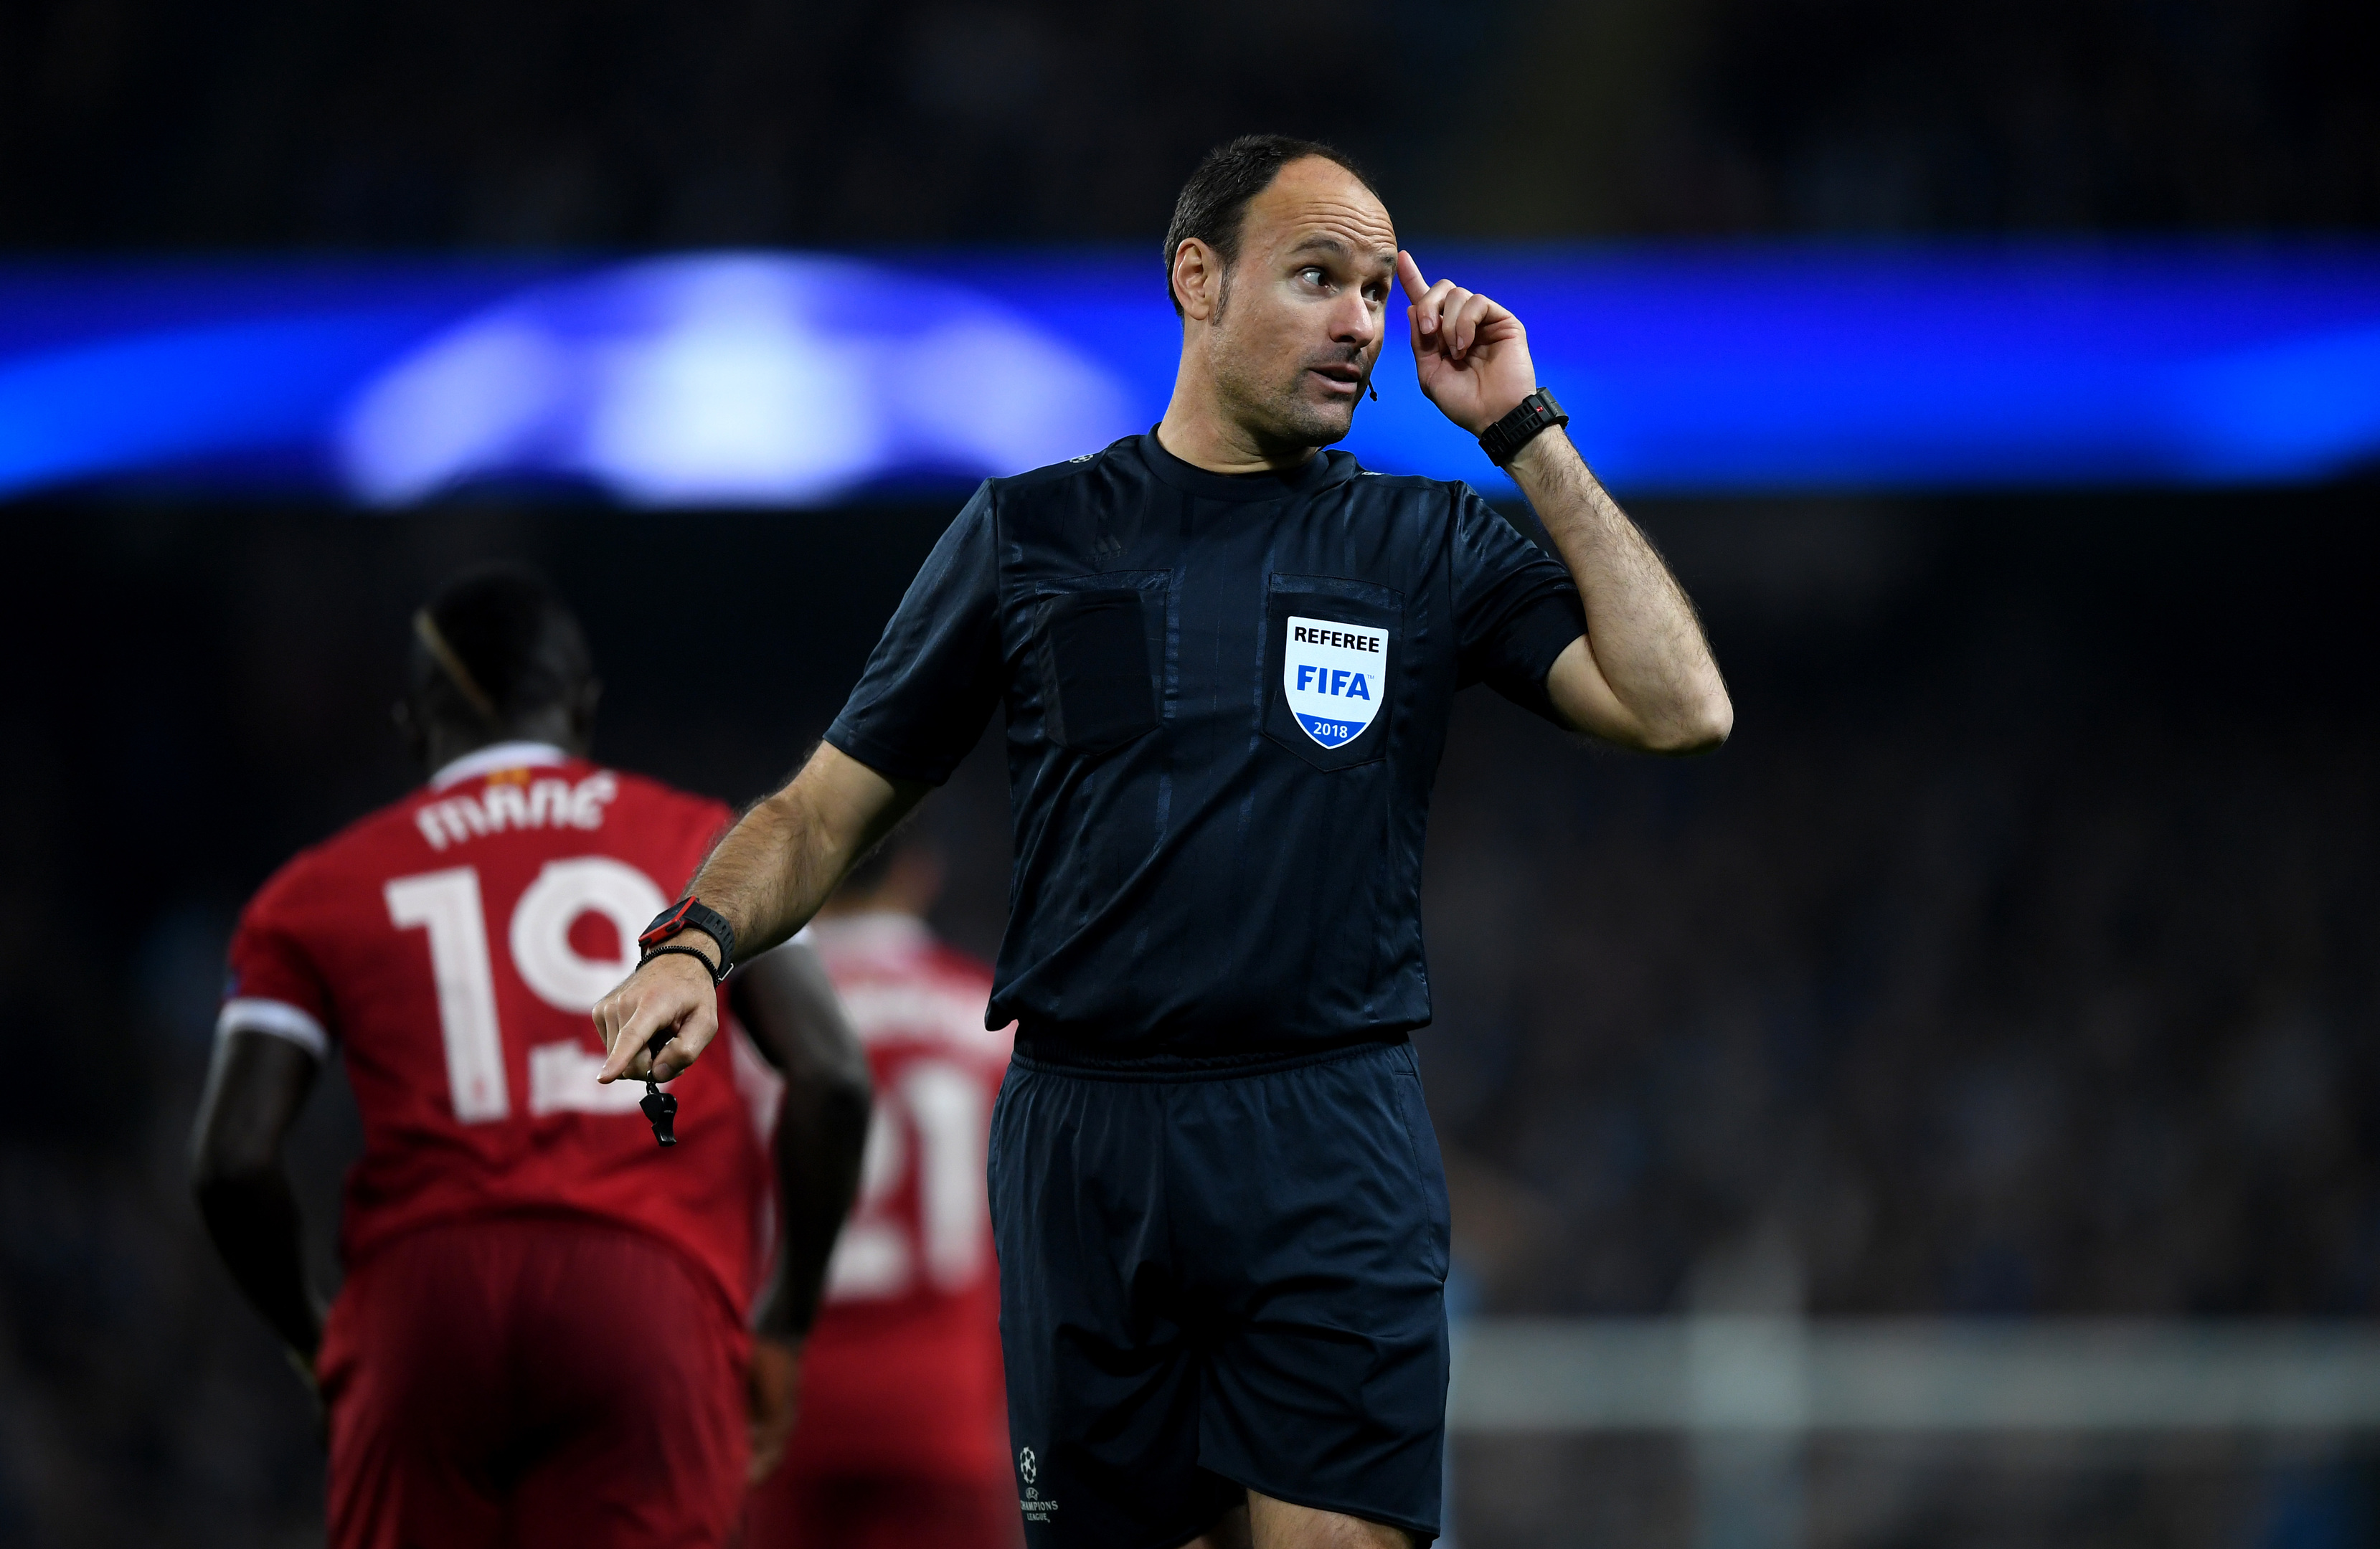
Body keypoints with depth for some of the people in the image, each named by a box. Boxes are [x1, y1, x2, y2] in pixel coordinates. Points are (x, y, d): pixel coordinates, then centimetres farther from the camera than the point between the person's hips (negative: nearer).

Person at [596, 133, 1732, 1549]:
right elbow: (832, 806, 11)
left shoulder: (1430, 545, 8)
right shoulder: (1030, 534, 10)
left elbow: (1682, 710, -5)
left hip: (1331, 1161, -1)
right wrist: (697, 941, -9)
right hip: (1082, 1149, 1)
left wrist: (1524, 432, -2)